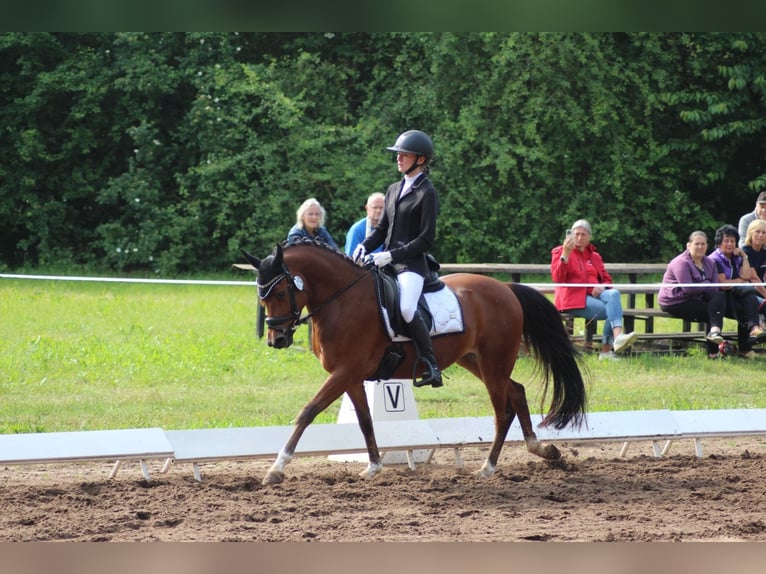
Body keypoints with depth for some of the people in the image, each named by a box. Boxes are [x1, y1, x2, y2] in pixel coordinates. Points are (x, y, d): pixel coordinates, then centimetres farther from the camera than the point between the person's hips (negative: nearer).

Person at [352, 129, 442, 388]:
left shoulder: (427, 193, -5)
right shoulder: (394, 190, 18)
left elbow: (426, 239, -11)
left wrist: (391, 255, -18)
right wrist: (364, 247, -2)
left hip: (412, 264, -8)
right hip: (386, 262, 8)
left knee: (406, 309, -31)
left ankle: (431, 366, -24)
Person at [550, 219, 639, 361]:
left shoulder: (594, 256, 23)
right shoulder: (560, 252, 7)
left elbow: (606, 279, 22)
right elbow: (557, 278, -9)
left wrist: (602, 286, -3)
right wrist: (565, 255, -22)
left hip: (594, 294, 5)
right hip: (573, 298, -5)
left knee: (614, 294, -28)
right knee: (611, 310, -26)